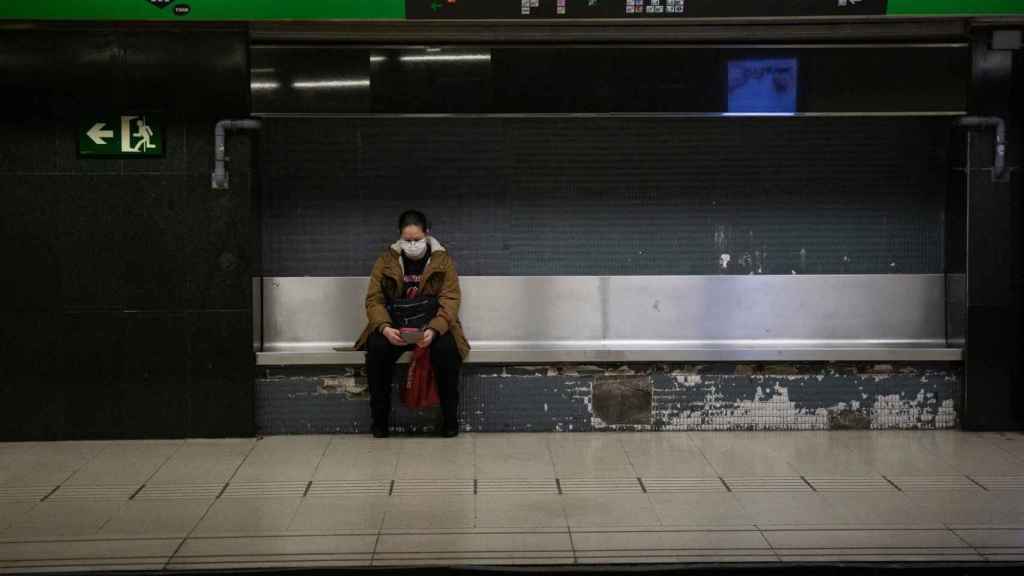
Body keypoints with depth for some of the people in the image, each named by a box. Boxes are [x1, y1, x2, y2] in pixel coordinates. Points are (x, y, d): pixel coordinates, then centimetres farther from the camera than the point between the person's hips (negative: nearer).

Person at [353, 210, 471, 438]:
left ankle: (450, 417, -15)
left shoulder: (442, 260, -2)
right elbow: (374, 299, -3)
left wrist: (433, 330, -30)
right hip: (394, 327, 1)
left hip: (433, 325, -1)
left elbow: (450, 301, -10)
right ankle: (379, 417, -14)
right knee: (377, 348, -31)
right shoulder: (386, 260, 2)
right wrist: (384, 327, -25)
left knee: (446, 349, -34)